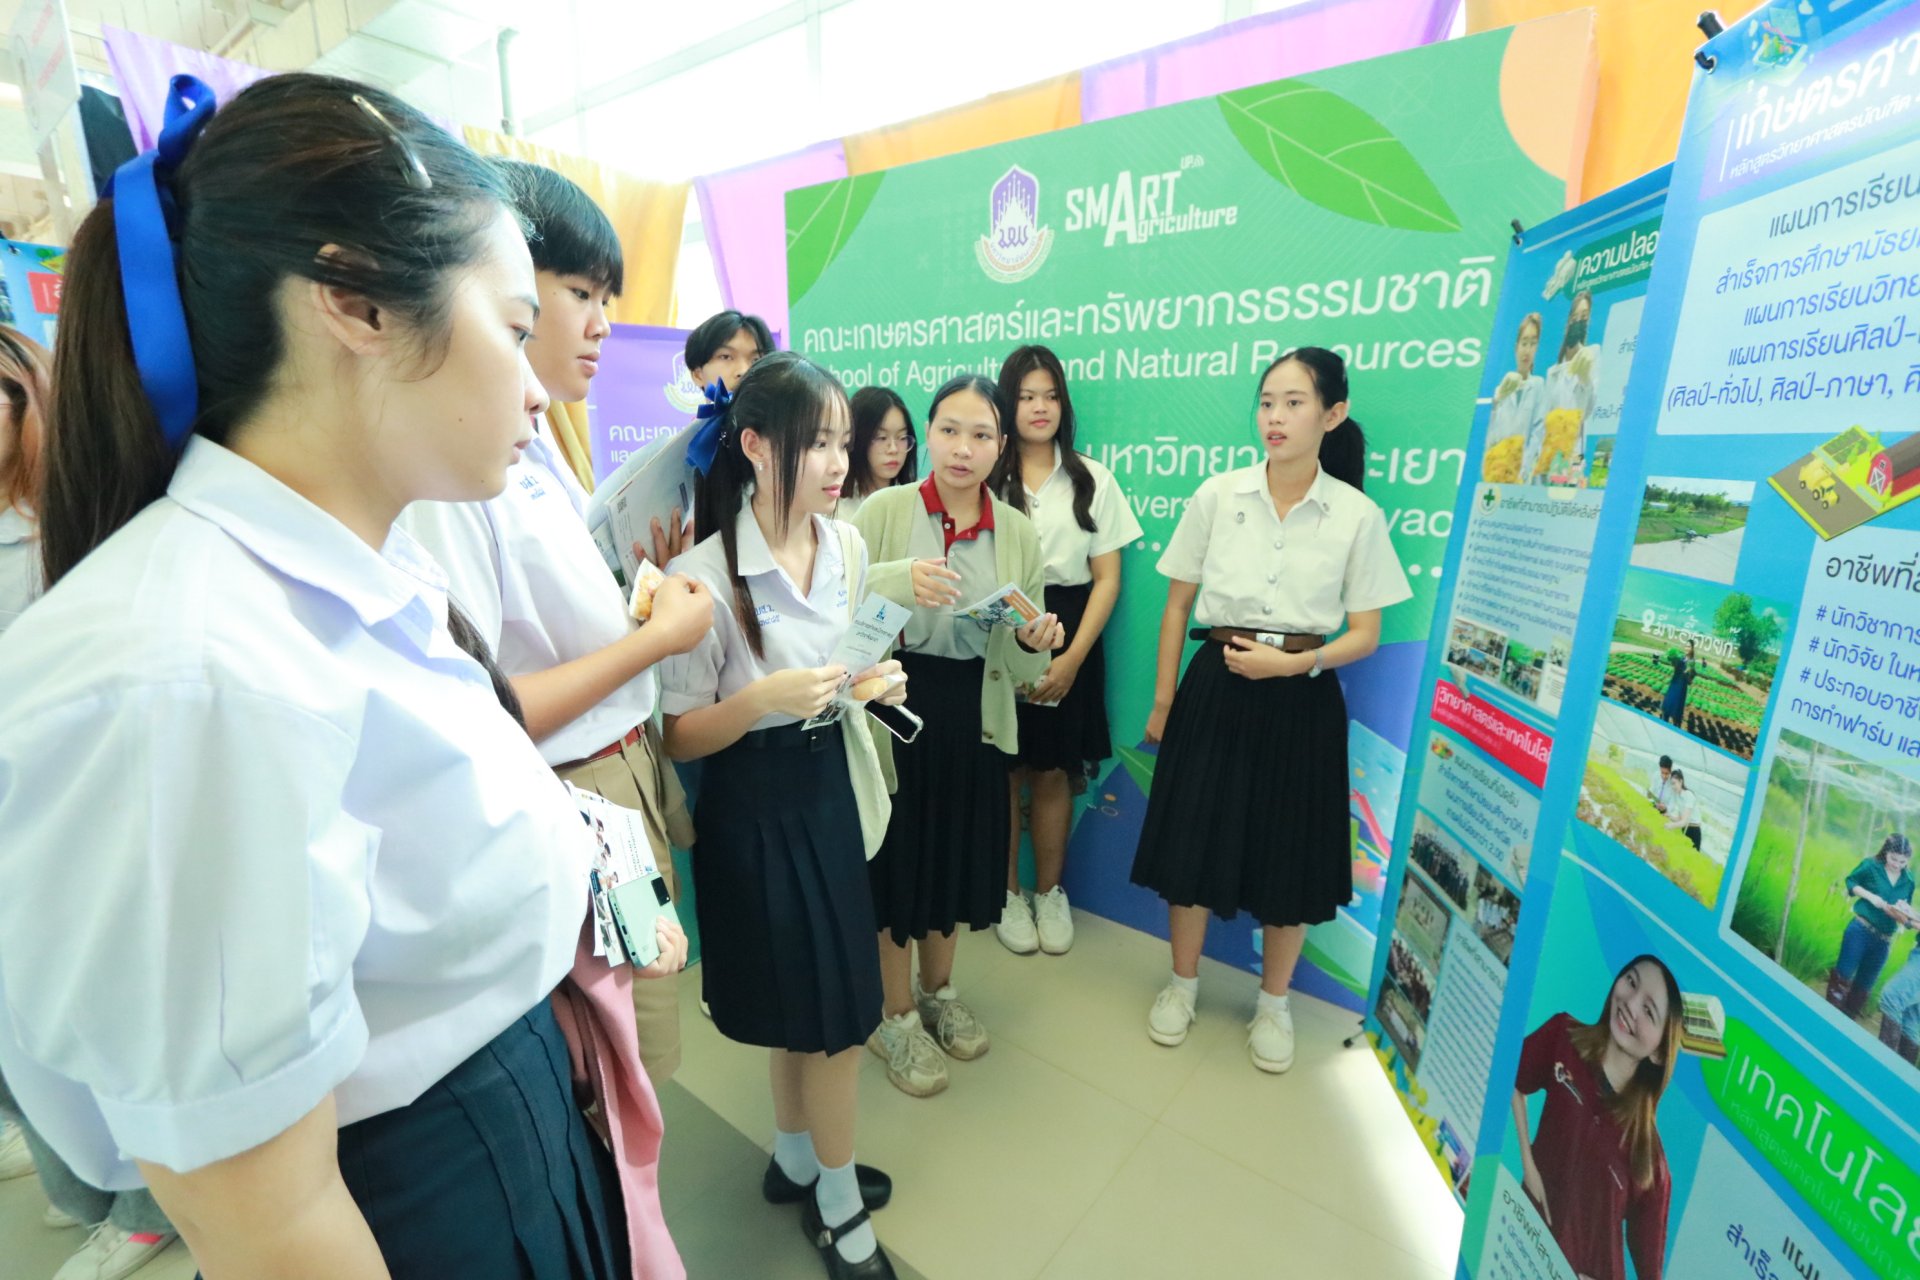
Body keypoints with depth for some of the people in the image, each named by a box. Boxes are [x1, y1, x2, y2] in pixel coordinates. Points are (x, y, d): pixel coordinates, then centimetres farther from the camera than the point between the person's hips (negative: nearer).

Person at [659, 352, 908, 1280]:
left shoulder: (847, 547, -2)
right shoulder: (708, 575, -21)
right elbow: (678, 736, -14)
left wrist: (875, 683, -7)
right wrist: (764, 699, -30)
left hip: (828, 783, 6)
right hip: (754, 802, -6)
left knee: (811, 1003, 21)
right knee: (831, 1010, 8)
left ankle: (796, 1161, 48)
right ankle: (840, 1204, 37)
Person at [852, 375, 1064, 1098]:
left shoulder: (1018, 534, 1)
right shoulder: (885, 511, -7)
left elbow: (1023, 669, 3)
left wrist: (1035, 642, -19)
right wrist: (899, 580, -30)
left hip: (974, 718, 3)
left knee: (955, 855, 18)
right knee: (897, 856, 9)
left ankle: (938, 991, 46)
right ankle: (897, 1018, 35)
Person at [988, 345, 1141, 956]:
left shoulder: (1091, 479, 5)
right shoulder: (986, 480, 0)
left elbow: (1107, 578, 2)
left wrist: (1072, 657, -8)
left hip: (1069, 637, 1)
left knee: (1053, 772, 8)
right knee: (1004, 769, 6)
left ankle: (1050, 891, 27)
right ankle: (1008, 892, 25)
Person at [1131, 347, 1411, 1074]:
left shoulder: (1358, 516, -4)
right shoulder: (1216, 496, -2)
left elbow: (1365, 635, -1)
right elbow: (1178, 605, 3)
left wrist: (1294, 662, -18)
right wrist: (1163, 700, 3)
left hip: (1302, 699, 0)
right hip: (1216, 686, 1)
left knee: (1289, 855, 10)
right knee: (1192, 841, 7)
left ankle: (1273, 1004, 35)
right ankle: (1183, 984, 32)